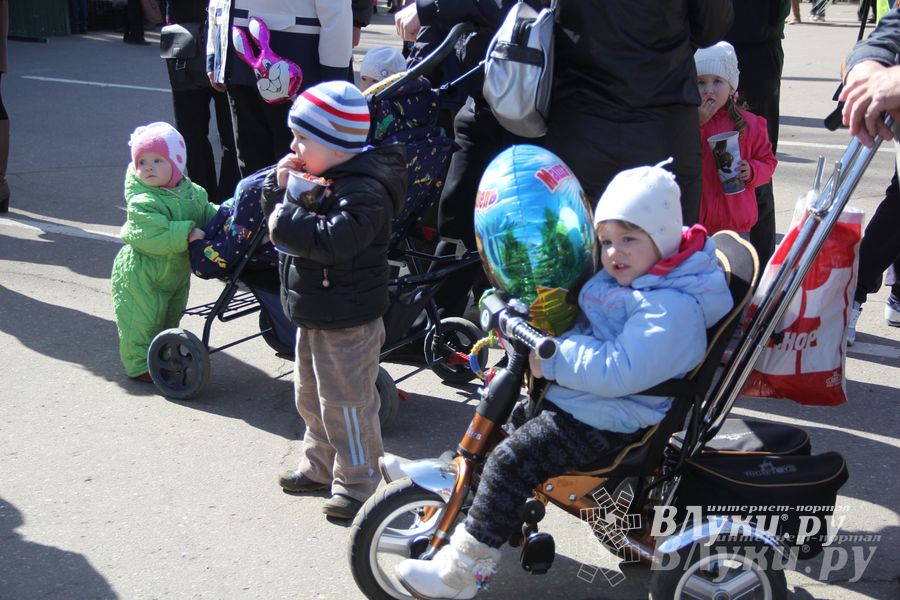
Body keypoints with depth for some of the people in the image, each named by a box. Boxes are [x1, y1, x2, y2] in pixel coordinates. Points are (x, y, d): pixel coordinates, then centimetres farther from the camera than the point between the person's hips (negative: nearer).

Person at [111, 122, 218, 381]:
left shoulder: (192, 192, -1)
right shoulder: (143, 202, -25)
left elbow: (207, 212, 15)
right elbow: (153, 235, -36)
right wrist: (186, 233, -38)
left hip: (176, 272, 8)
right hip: (140, 275, -8)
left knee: (170, 317, 23)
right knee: (142, 321, 0)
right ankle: (140, 365, 16)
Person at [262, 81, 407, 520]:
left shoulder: (364, 192, -25)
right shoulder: (318, 176, 5)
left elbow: (331, 241, -38)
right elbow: (279, 218, 15)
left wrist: (286, 219, -27)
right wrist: (280, 186, -5)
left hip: (348, 323, -10)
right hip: (313, 316, 10)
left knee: (346, 404, 2)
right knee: (311, 397, 23)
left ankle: (357, 482, 18)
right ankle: (320, 466, 41)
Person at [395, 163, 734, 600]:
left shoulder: (671, 306, -23)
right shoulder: (621, 278, 9)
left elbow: (618, 371, -32)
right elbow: (586, 332, 26)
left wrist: (552, 359, -26)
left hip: (607, 423, -11)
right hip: (575, 397, 11)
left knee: (510, 460, -17)